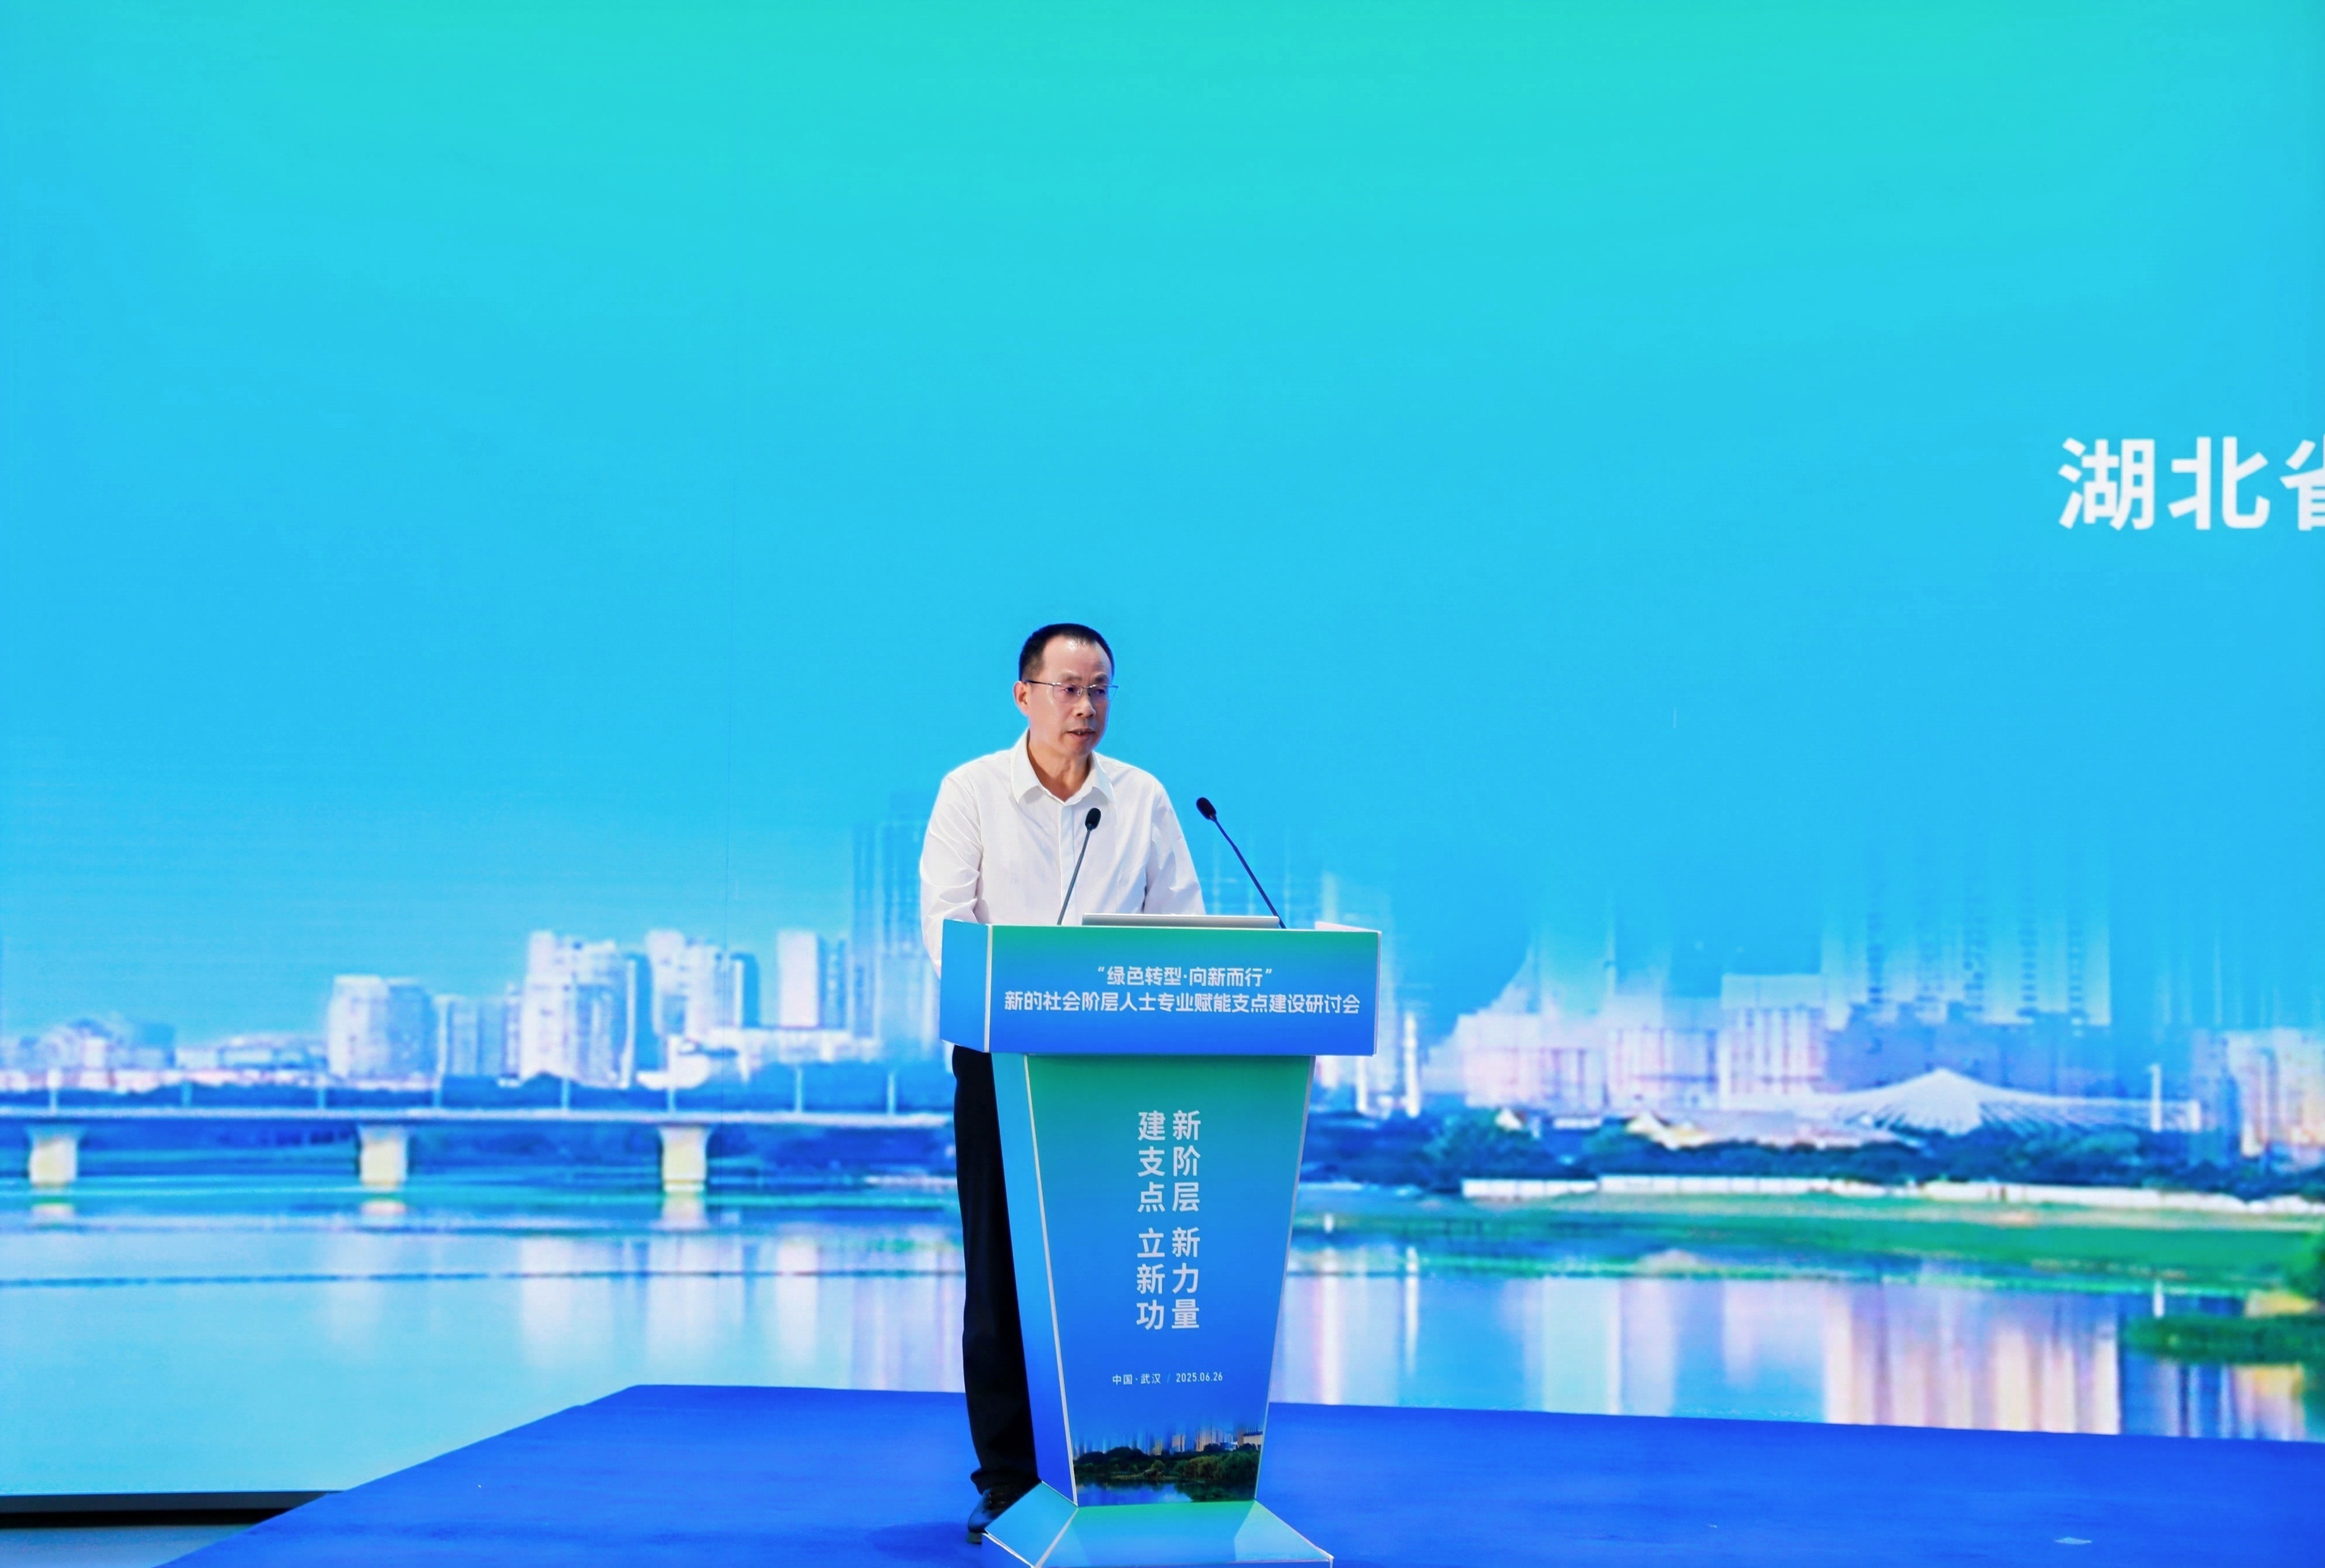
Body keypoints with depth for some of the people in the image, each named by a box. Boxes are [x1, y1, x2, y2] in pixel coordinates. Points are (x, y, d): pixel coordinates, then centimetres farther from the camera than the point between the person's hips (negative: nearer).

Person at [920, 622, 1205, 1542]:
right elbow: (945, 919, -5)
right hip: (1002, 1054, -1)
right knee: (1000, 1267, -1)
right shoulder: (972, 792, 4)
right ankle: (1006, 1474, 5)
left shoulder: (1143, 800, 10)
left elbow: (1183, 924, 8)